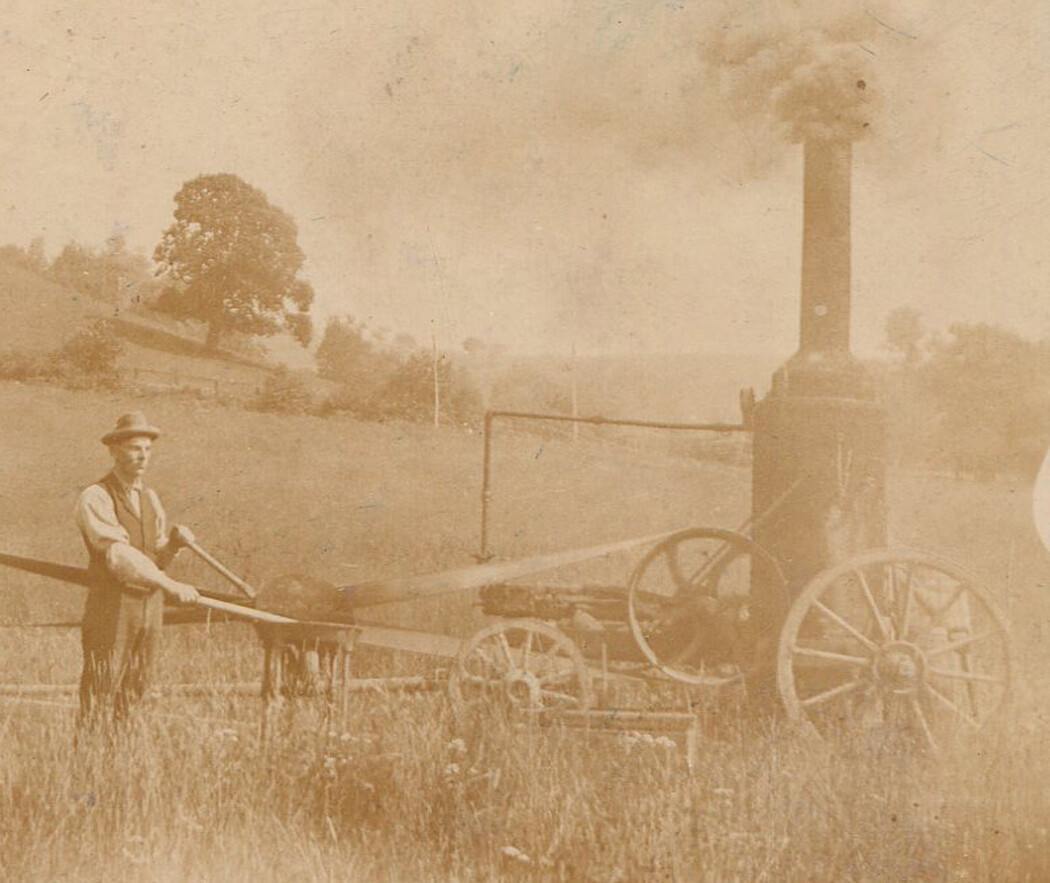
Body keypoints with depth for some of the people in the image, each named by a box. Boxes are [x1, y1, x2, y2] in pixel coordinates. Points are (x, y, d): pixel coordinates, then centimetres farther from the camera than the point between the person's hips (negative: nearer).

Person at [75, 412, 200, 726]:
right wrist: (170, 585, -30)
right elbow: (118, 554, -22)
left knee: (133, 692, 9)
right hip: (111, 606, -7)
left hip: (150, 605, 7)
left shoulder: (150, 499, 14)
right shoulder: (94, 498, -10)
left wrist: (175, 542, -7)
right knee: (100, 692, -6)